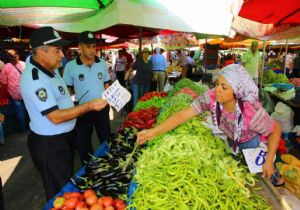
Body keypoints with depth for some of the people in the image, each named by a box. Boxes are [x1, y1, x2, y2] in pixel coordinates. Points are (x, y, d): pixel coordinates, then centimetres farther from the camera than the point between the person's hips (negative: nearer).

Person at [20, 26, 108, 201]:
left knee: (68, 179, 29)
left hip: (64, 137, 10)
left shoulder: (50, 68, 3)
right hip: (50, 144, -10)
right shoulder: (34, 79, -28)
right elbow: (55, 117, -29)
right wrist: (88, 106, -31)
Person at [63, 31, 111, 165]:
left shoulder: (102, 63, -1)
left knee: (107, 140, 17)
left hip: (102, 108, 2)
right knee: (83, 144, 15)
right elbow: (67, 90, -2)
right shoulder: (70, 66, -10)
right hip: (82, 110, -2)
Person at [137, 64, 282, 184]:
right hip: (231, 141, 4)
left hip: (251, 145, -3)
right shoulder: (212, 97, -30)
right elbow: (183, 114, -33)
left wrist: (269, 161, -24)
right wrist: (154, 131, -40)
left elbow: (276, 129, -21)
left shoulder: (252, 111, -39)